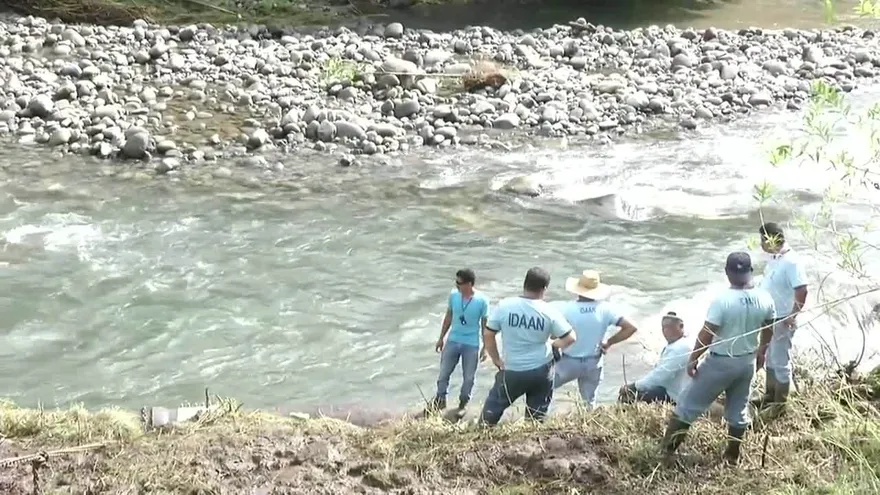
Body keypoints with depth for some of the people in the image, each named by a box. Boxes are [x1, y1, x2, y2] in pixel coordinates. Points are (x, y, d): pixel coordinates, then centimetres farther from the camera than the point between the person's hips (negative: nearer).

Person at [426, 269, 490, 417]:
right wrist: (441, 338, 10)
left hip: (472, 345, -3)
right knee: (444, 373, 13)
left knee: (469, 377, 11)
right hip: (453, 341, 3)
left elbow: (485, 325, -8)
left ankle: (463, 403, 34)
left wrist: (485, 347, -5)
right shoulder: (453, 295, -9)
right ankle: (440, 400, 34)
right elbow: (448, 317, 5)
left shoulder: (482, 300, -18)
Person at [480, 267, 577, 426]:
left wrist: (496, 359, 8)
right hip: (542, 371, 1)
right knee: (537, 415, 15)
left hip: (513, 371, -1)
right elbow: (570, 338, -7)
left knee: (493, 406, 17)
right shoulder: (549, 311, -10)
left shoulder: (504, 305, -10)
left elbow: (487, 334, -5)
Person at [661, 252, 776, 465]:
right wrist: (761, 351, 26)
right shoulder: (765, 299, -7)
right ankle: (733, 455, 30)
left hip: (720, 362, -5)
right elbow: (768, 330, 9)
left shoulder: (723, 300, -24)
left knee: (689, 403, 8)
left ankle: (668, 448, 16)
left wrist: (692, 358, -9)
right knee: (738, 408, 20)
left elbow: (706, 334, -21)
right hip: (747, 361, 5)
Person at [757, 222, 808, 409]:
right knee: (770, 358, 21)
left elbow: (802, 291, -27)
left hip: (782, 321, -9)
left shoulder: (791, 262, -24)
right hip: (769, 318, 9)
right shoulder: (774, 258, 4)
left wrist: (792, 316, -23)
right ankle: (770, 395, 35)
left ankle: (780, 402, 16)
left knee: (780, 361, 3)